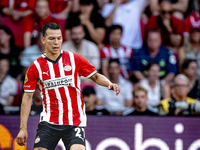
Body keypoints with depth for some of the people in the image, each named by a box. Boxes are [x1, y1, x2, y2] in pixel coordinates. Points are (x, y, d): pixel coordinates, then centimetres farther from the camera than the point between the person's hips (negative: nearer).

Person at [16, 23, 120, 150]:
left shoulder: (75, 59, 2)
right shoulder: (36, 67, 2)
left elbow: (96, 76, 12)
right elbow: (28, 97, 6)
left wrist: (109, 84, -11)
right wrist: (23, 128, 2)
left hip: (75, 122, -1)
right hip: (49, 122, 1)